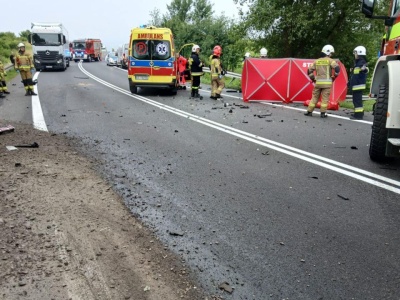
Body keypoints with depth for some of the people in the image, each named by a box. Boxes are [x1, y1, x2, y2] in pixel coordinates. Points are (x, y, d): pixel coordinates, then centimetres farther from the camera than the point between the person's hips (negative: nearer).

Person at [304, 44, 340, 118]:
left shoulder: (317, 61, 11)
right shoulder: (330, 60, -2)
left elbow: (310, 70, 9)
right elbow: (337, 68, -14)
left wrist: (313, 79, 15)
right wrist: (334, 77, -1)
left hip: (318, 82, 4)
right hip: (327, 82, -4)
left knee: (315, 97, 11)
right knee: (325, 98, 1)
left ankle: (309, 111, 11)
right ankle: (323, 113, 1)